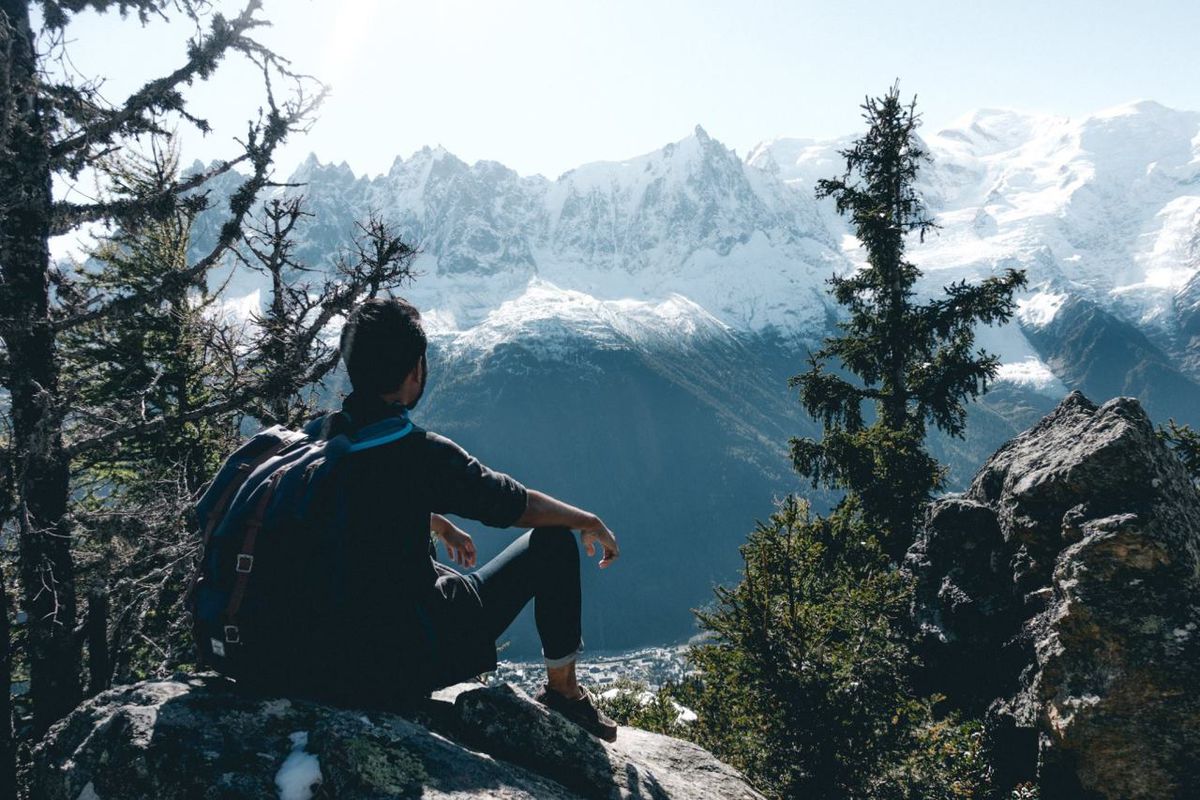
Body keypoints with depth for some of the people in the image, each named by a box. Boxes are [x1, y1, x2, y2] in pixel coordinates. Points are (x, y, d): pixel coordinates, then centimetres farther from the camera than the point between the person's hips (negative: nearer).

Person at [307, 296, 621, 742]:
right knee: (553, 542, 3)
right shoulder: (420, 454, -24)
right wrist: (590, 522, 10)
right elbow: (516, 504, -9)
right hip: (407, 662, -7)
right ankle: (563, 692, 19)